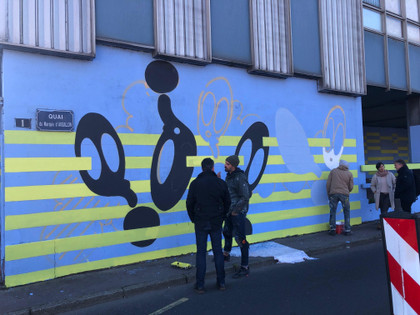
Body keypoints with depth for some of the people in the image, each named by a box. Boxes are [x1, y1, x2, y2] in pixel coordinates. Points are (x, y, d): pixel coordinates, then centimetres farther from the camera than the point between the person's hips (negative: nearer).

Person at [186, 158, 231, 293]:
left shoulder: (195, 183, -5)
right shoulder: (221, 183, -1)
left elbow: (189, 203, -1)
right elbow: (227, 202, 6)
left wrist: (193, 219, 12)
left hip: (200, 223, -1)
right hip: (216, 223, 1)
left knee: (201, 252, 5)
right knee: (218, 251, 11)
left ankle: (200, 285, 9)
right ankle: (221, 282, 19)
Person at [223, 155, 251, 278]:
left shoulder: (240, 177, -22)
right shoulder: (229, 175, 6)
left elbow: (245, 197, -24)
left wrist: (236, 211, -18)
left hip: (239, 211, -10)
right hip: (230, 210, 10)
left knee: (240, 239, -6)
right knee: (227, 232, 26)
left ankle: (244, 268, 3)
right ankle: (226, 255, 50)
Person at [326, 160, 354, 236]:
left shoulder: (333, 171, 8)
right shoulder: (349, 174, 8)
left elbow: (328, 184, 4)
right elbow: (351, 187, 8)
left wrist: (328, 194, 13)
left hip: (333, 194, 0)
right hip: (344, 194, 0)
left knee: (332, 212, 8)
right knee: (346, 213, 11)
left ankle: (332, 229, 5)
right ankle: (347, 230, 12)